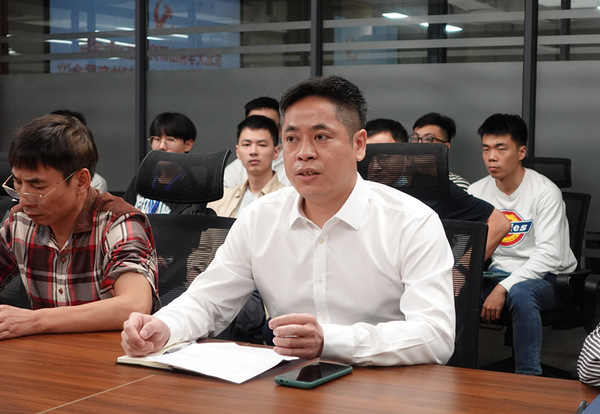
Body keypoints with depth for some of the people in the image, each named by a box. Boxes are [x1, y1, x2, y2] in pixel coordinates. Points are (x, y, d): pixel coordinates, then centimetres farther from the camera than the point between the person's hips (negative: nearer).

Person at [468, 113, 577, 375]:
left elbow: (549, 255, -19)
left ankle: (529, 378, -31)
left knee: (520, 292, -39)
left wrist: (504, 288, -28)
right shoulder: (477, 192, 5)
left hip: (546, 279, -5)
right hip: (498, 273, 5)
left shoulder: (545, 192, -11)